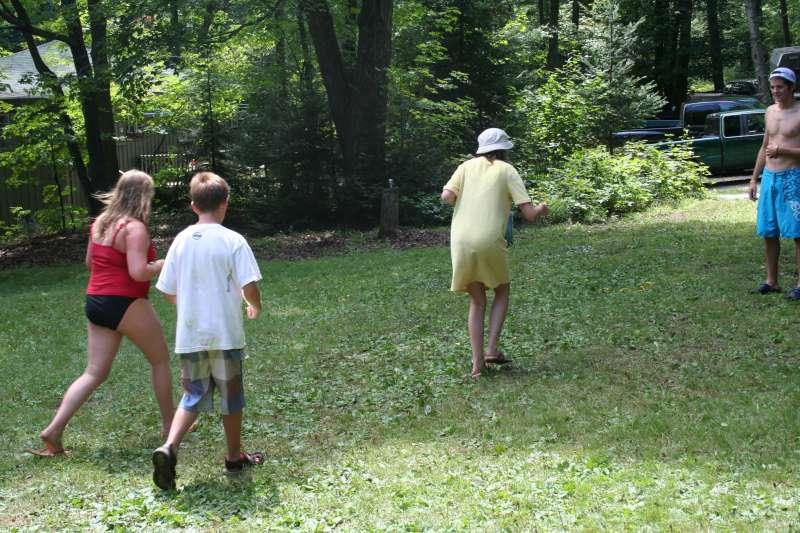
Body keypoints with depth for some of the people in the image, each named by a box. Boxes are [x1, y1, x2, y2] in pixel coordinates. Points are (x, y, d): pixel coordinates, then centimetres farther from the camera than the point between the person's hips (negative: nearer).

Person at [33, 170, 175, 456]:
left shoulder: (100, 223, 10)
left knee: (95, 372, 10)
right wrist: (165, 263, -7)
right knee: (160, 360, 13)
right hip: (125, 304, -8)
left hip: (96, 302, 8)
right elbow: (139, 272, -23)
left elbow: (90, 262, 20)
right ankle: (169, 423, 22)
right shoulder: (135, 228, -16)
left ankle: (54, 430, 0)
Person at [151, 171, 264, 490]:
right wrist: (255, 306, 7)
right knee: (231, 397, 13)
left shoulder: (181, 241, 2)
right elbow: (249, 286, -15)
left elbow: (167, 290, 6)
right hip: (225, 334, -3)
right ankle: (235, 457, 26)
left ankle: (169, 447, -8)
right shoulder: (233, 241, -10)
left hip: (189, 335, 3)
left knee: (193, 396, 13)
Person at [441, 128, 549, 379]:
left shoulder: (467, 166, 13)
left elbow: (446, 196, -2)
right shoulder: (507, 171, 6)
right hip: (490, 242, -3)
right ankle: (491, 350, 9)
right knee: (501, 291, 22)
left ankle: (477, 363, 12)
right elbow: (529, 213, 0)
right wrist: (541, 209, 23)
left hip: (461, 242, 3)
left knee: (477, 301, 16)